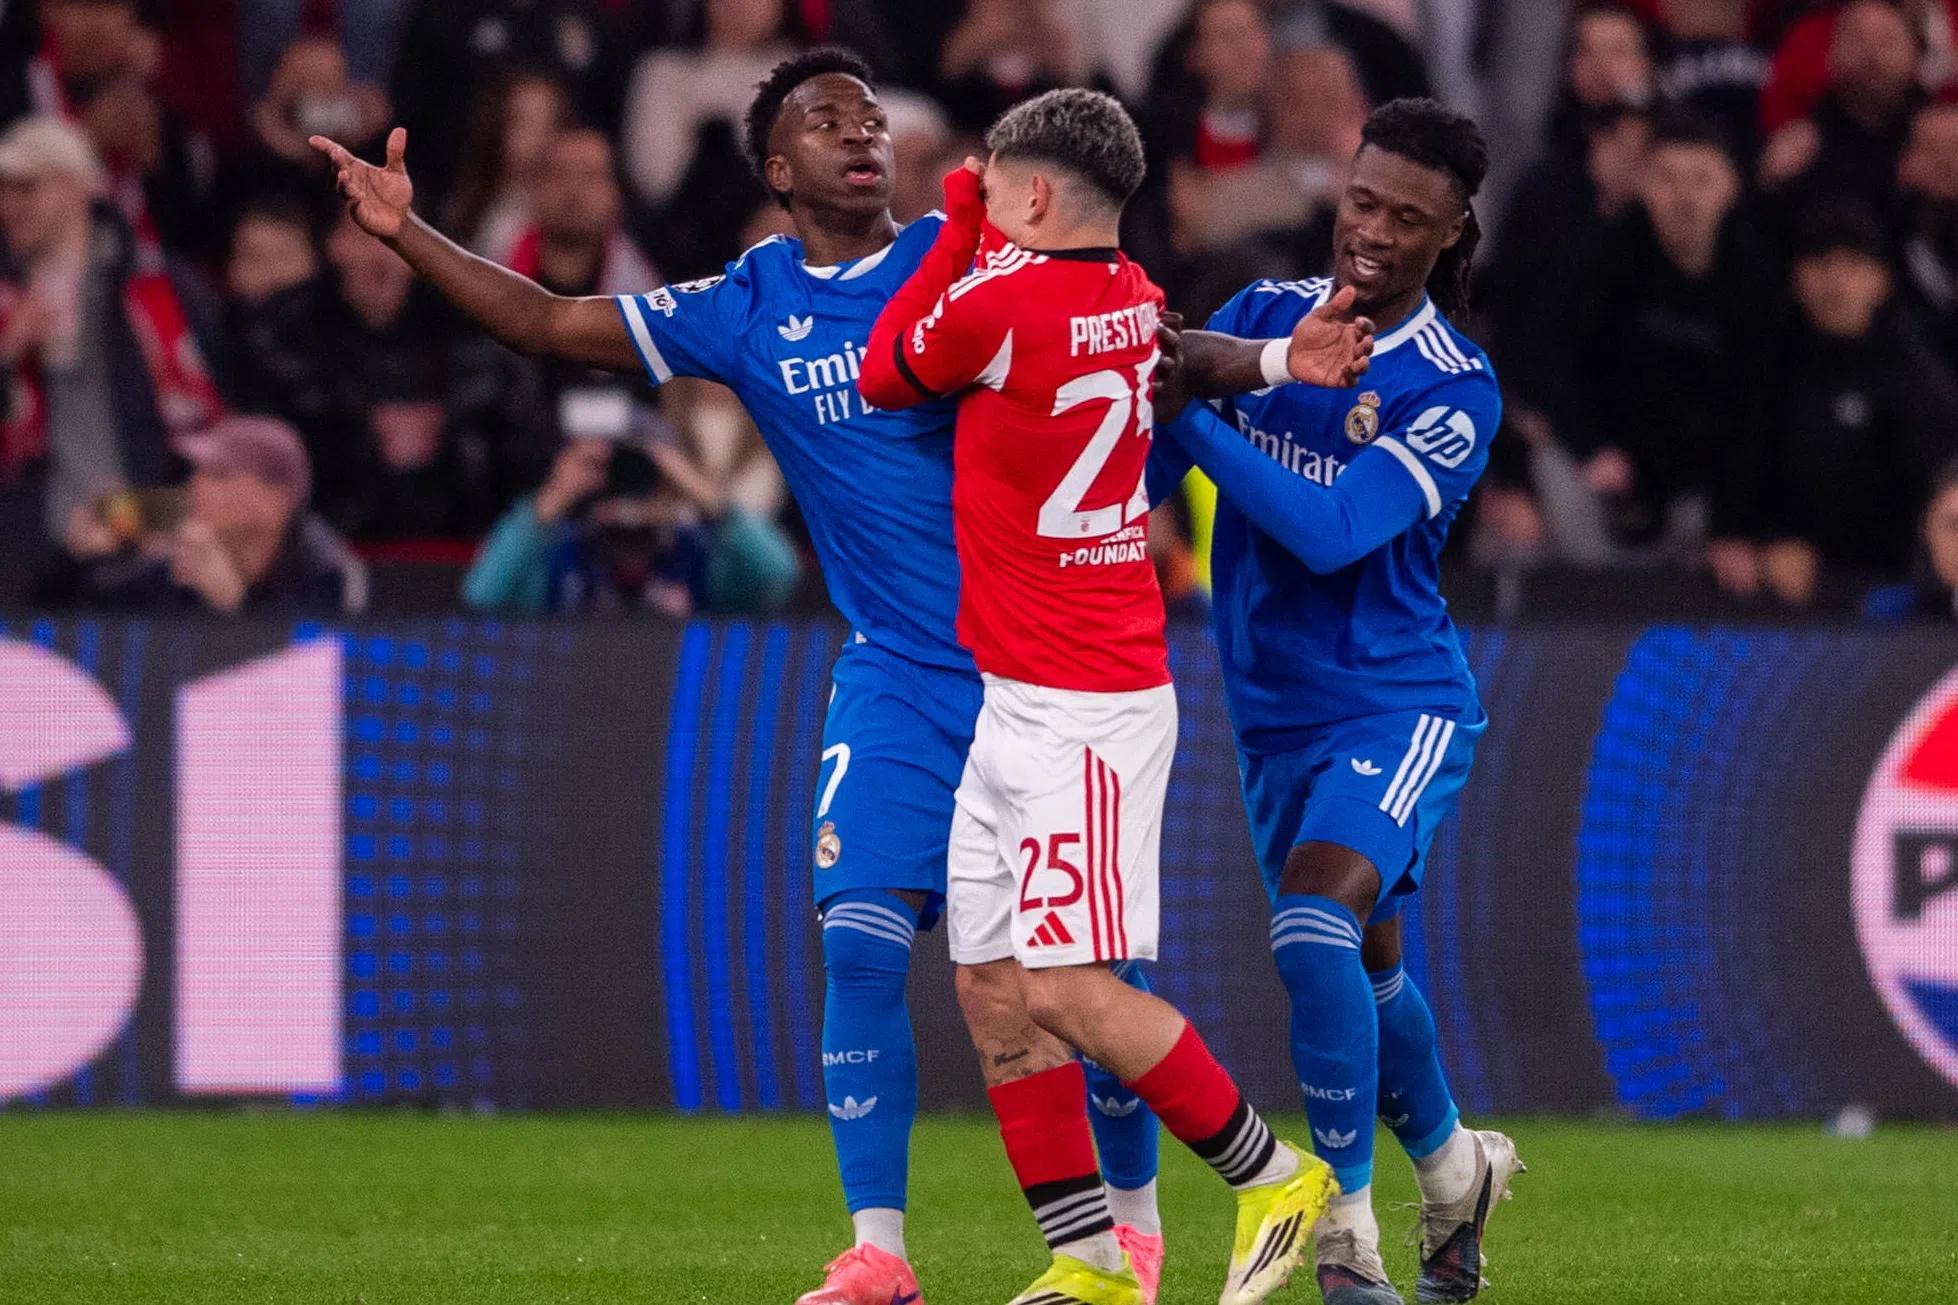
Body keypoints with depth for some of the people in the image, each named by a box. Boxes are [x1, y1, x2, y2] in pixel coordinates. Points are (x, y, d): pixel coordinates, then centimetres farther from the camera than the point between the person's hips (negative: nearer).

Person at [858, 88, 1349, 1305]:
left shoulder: (998, 302, -18)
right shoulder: (1138, 303, 6)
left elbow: (885, 376, 1)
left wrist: (954, 226, 10)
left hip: (1075, 711, -9)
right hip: (1022, 705, 9)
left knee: (1069, 989, -9)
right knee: (992, 981, 8)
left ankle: (1272, 1174, 3)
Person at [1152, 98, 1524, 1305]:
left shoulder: (1456, 391, -14)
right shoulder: (1263, 315, 0)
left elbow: (1330, 530, -26)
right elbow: (1140, 476, -2)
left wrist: (1193, 413, -30)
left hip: (1396, 700, -5)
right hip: (1275, 709, 5)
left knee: (1317, 927, -26)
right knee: (1366, 966, 17)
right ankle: (1456, 1168, 41)